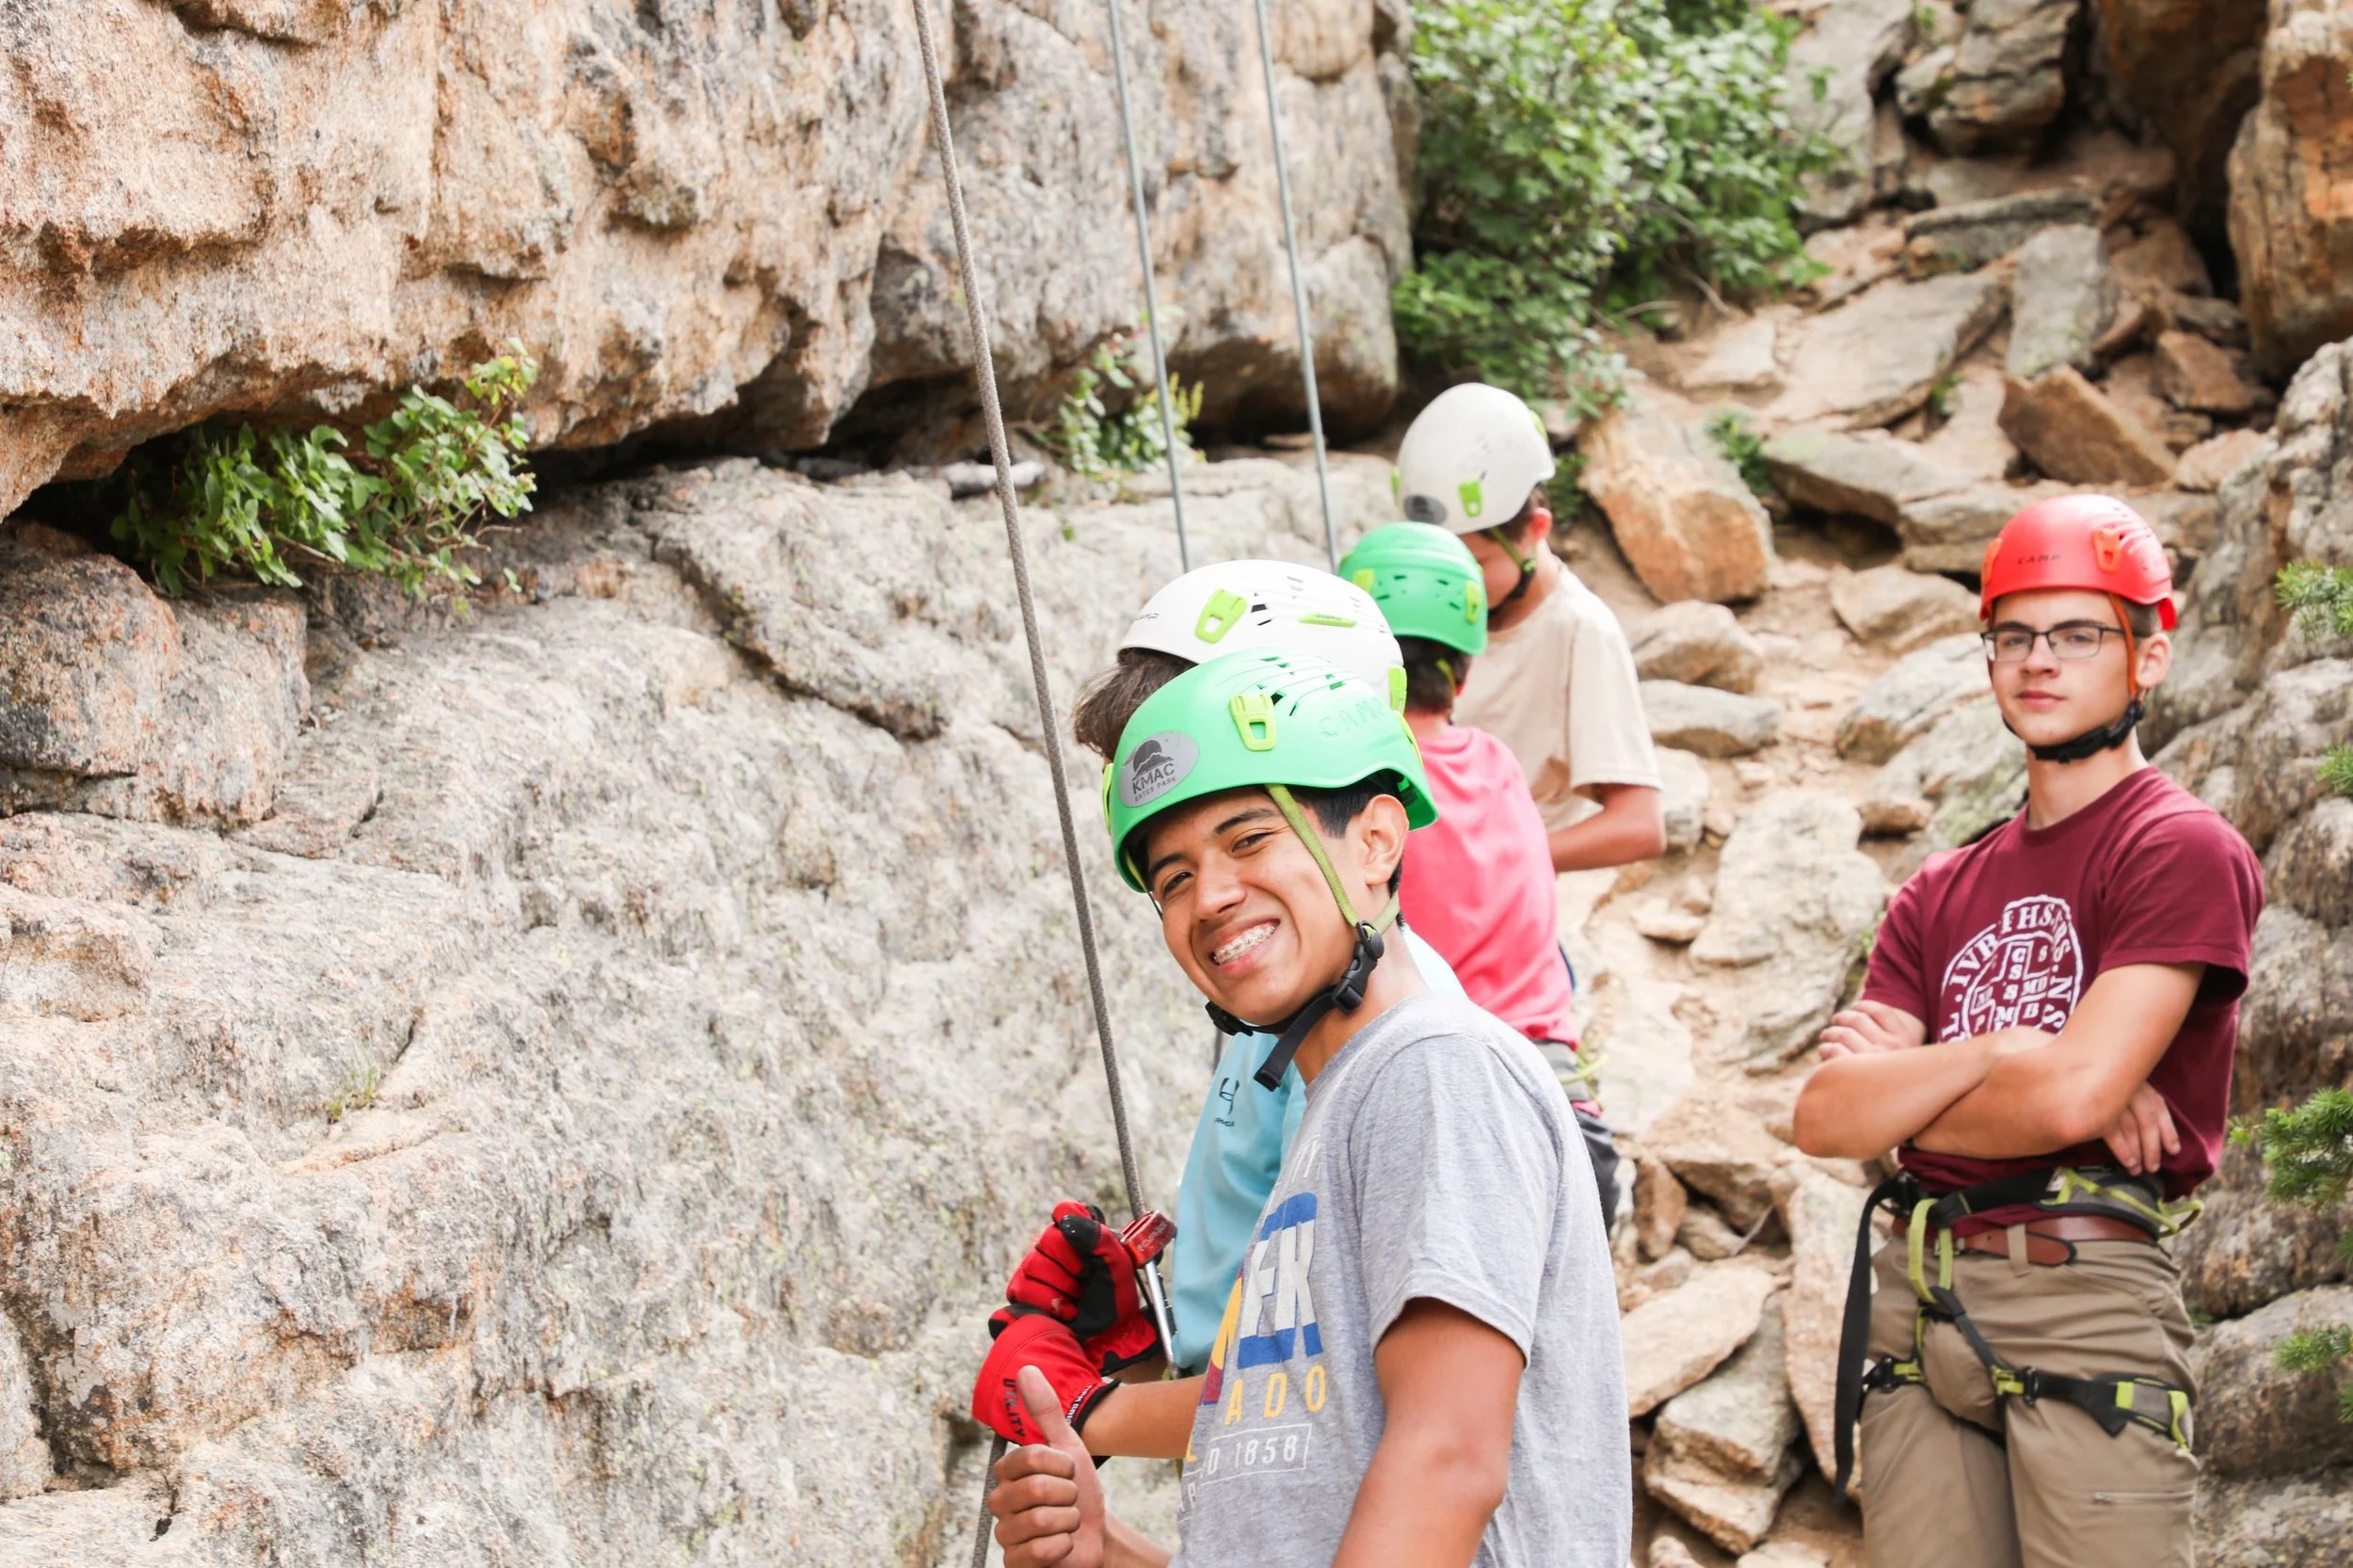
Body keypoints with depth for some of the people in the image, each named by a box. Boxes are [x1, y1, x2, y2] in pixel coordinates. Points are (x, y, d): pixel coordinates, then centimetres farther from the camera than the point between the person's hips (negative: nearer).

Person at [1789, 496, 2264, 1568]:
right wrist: (1989, 1052, -8)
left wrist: (1895, 1091, 2)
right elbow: (1821, 1118, 6)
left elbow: (2074, 1095, -14)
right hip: (1914, 1302, 6)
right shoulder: (1942, 893, 17)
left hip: (2089, 1289, -5)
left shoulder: (2185, 850, -2)